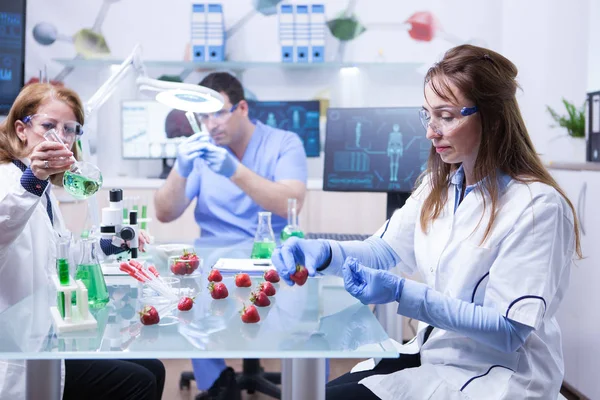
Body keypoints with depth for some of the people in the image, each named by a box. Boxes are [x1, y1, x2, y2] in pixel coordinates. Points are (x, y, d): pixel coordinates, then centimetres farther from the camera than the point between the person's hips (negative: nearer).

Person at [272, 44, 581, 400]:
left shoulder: (537, 206, -21)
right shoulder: (440, 185, 4)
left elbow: (509, 330, -21)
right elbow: (384, 250, 9)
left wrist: (402, 293, -29)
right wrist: (322, 253, -13)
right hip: (434, 353, 7)